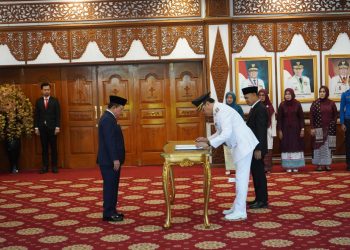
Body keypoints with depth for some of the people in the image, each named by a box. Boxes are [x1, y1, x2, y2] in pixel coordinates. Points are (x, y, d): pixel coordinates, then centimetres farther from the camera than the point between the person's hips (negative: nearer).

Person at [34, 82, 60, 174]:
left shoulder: (55, 101, 4)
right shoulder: (38, 101, 9)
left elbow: (58, 115, 0)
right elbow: (36, 115, 7)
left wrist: (57, 127, -8)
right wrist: (36, 127, -1)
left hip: (52, 127, -1)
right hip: (42, 127, 1)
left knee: (53, 147, 1)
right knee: (44, 148, 4)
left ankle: (54, 166, 5)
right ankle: (45, 166, 7)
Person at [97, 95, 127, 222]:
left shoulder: (109, 118, 14)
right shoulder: (108, 119, -19)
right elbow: (109, 141, -23)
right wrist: (115, 159, -23)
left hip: (111, 159, 10)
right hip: (110, 160, -10)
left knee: (112, 186, 14)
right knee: (110, 186, -4)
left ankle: (111, 210, 22)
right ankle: (108, 214, 3)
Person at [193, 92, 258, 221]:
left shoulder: (222, 111, -19)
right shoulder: (217, 111, 11)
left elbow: (227, 133, -27)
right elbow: (221, 132, 21)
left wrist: (208, 144, -23)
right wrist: (206, 139, 10)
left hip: (243, 144, -10)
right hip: (239, 145, 10)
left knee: (241, 178, -6)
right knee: (240, 177, 15)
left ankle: (240, 212, -1)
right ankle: (237, 207, 24)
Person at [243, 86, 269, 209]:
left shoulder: (260, 109, -16)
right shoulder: (255, 108, 14)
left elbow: (261, 130, -21)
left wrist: (258, 149, -22)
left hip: (257, 148, -10)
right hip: (253, 147, 10)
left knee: (259, 174, -4)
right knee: (256, 173, 13)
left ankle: (262, 201, 3)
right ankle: (259, 199, 20)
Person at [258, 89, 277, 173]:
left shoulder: (270, 107, 6)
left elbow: (273, 121, 6)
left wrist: (273, 132, 0)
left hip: (268, 131, 1)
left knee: (268, 150, 1)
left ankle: (267, 168, 7)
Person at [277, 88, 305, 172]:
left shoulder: (297, 104, -2)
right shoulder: (282, 105, -3)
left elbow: (301, 117, 0)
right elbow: (279, 118, -1)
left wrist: (302, 129, -4)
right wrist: (279, 130, -5)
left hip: (296, 128, 0)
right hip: (286, 129, 0)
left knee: (296, 146, 3)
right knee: (287, 146, 1)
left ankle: (295, 166, 11)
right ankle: (288, 166, 7)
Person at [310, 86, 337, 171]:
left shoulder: (331, 103, 3)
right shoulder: (315, 103, -1)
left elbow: (335, 115, 6)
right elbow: (311, 116, -2)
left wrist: (333, 127, -2)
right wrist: (312, 128, -8)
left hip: (329, 128, 1)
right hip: (318, 128, -1)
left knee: (328, 146, 4)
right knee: (319, 146, 0)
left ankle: (327, 164, 11)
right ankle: (319, 164, 5)